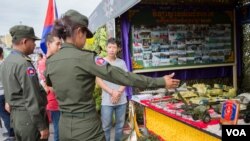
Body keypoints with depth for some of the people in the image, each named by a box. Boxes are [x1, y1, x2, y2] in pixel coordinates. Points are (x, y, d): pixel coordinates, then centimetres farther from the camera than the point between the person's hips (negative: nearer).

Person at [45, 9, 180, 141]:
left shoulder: (50, 62, 0)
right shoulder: (85, 58, -19)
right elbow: (121, 76, -22)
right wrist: (161, 82, -16)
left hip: (64, 127, 6)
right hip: (87, 127, -6)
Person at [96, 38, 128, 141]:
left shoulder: (121, 62, 8)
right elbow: (98, 81, -6)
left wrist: (118, 92, -10)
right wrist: (112, 92, -13)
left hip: (122, 100, 3)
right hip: (107, 100, -3)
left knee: (120, 125, 13)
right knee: (106, 127, 4)